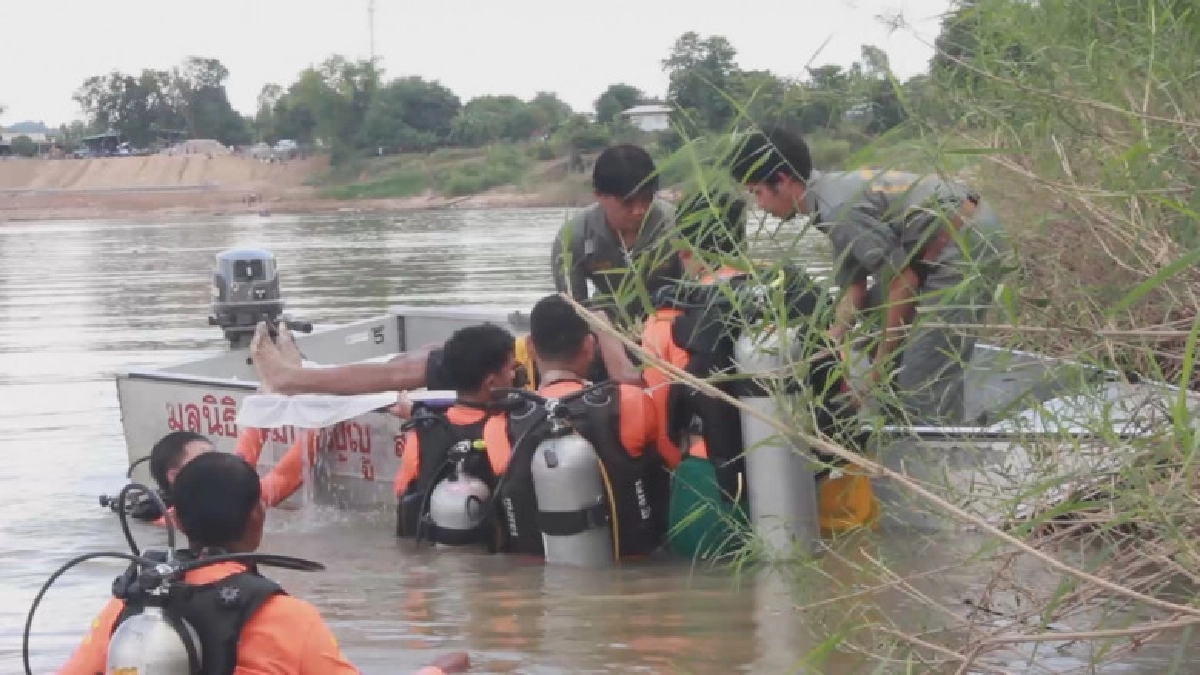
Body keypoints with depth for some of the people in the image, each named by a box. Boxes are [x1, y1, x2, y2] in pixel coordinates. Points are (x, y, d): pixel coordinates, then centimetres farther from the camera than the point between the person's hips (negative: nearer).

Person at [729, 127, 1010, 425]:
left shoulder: (840, 210, -20)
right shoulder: (834, 192, 11)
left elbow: (903, 283, -18)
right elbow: (855, 288, 13)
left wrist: (882, 364, -10)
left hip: (967, 246, -11)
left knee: (927, 375, -14)